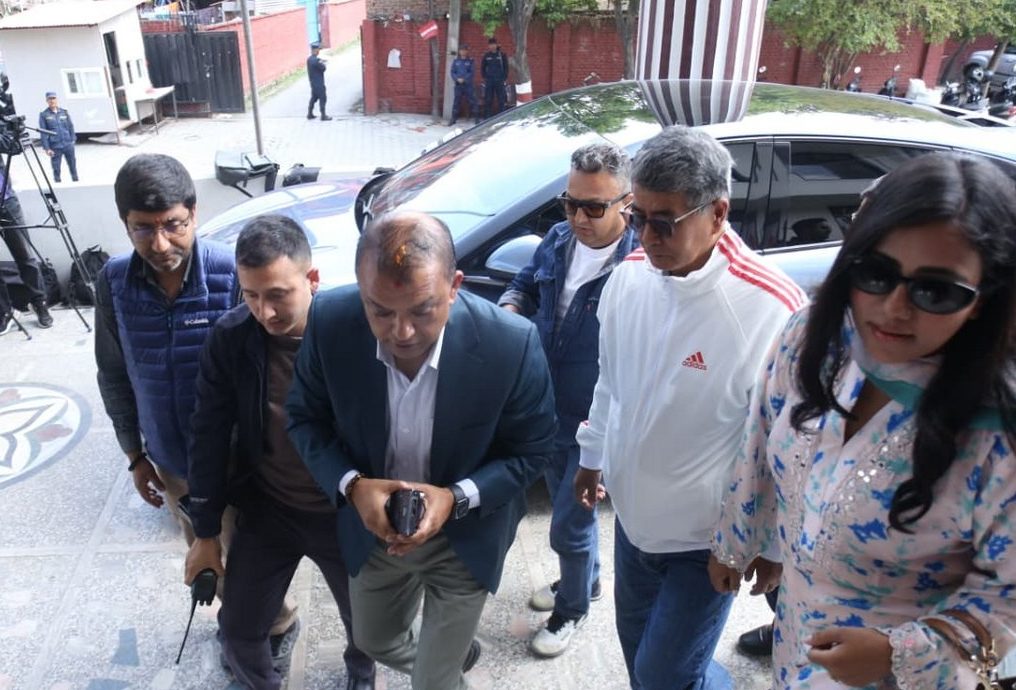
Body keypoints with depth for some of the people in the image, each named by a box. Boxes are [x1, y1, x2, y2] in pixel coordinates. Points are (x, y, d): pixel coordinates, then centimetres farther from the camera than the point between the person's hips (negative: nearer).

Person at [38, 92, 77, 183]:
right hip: (55, 147, -2)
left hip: (68, 145, 2)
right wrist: (46, 148, -6)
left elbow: (71, 127, 12)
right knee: (56, 169, 1)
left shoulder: (64, 112, 8)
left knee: (73, 166, 11)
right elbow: (43, 133, -1)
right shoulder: (44, 115, 0)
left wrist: (72, 140, 5)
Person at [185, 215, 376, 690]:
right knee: (239, 631, 14)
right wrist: (206, 532, 0)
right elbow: (209, 435, -5)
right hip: (266, 510, 2)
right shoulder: (230, 336, -15)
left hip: (346, 514, -1)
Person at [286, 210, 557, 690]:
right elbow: (306, 417, -7)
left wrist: (456, 498, -29)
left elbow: (532, 450, -14)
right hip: (372, 527, 4)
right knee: (374, 642, 29)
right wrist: (352, 485, -25)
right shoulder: (329, 321, -24)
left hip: (465, 538, -3)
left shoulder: (512, 343, -30)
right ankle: (455, 651, 61)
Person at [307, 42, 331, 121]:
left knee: (314, 98, 17)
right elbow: (323, 68, -14)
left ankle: (310, 114, 21)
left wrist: (321, 62, 0)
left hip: (313, 83, 9)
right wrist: (324, 64, 4)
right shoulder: (316, 60, -21)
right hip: (319, 83, -9)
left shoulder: (309, 59, 9)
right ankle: (323, 115, 0)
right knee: (323, 98, -2)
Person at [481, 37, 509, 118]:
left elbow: (506, 67, 6)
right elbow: (482, 67, 15)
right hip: (489, 81, 1)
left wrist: (504, 78, -1)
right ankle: (487, 117, 5)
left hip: (500, 81, -1)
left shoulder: (502, 55, 3)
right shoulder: (486, 56, 7)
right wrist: (484, 77, 5)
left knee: (501, 100, -1)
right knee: (488, 100, 1)